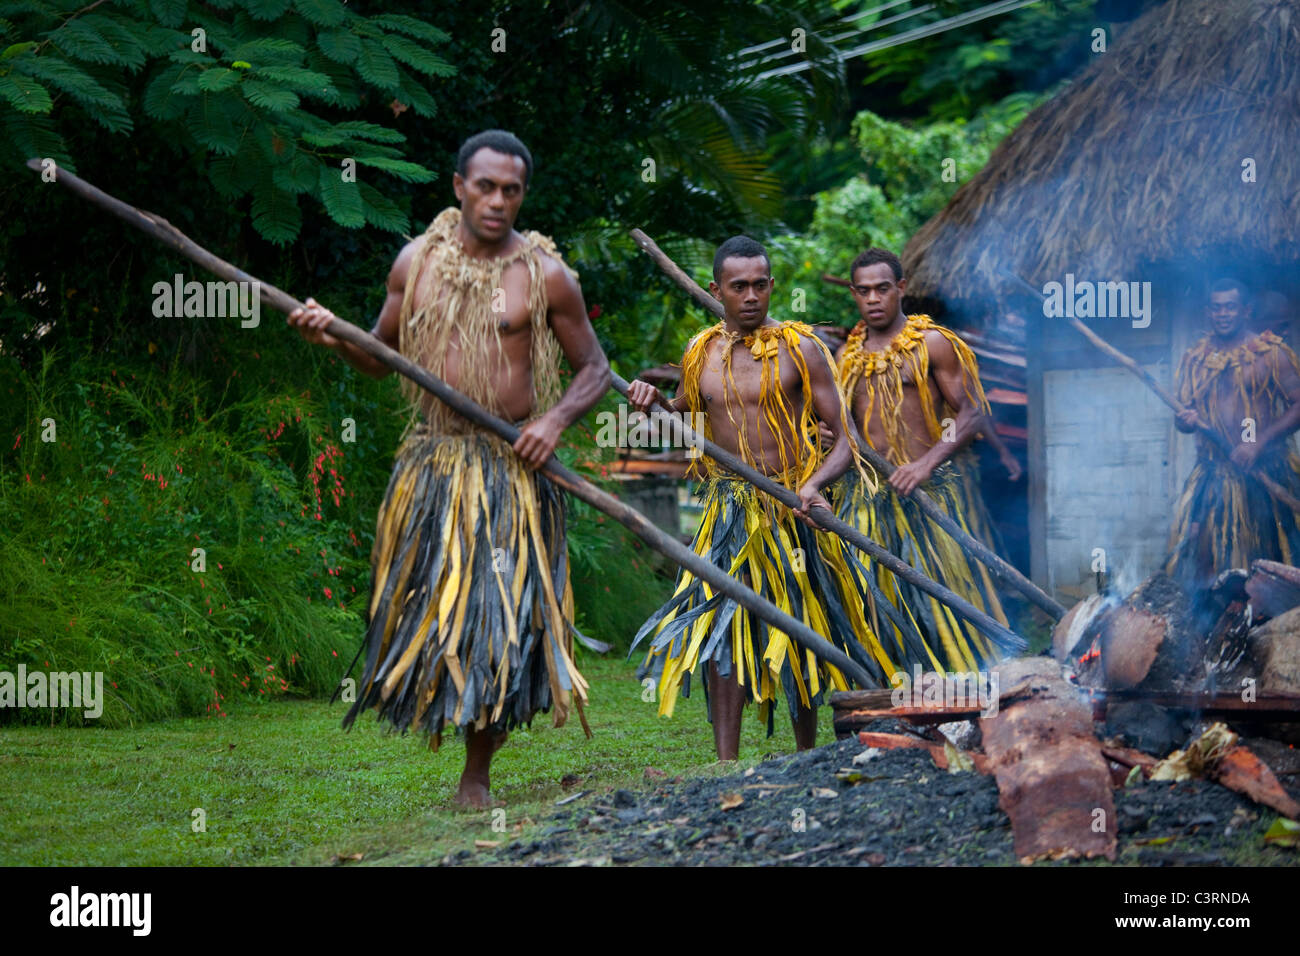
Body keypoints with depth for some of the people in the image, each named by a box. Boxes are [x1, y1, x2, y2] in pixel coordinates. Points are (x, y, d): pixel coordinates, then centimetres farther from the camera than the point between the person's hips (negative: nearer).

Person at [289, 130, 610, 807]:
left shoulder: (545, 274, -2)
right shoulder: (417, 261, 6)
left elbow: (593, 369, 6)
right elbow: (379, 357, 16)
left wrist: (556, 419, -12)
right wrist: (334, 338, -4)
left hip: (510, 470, -2)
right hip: (429, 464, 2)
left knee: (499, 613, -2)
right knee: (422, 603, 2)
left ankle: (477, 777, 9)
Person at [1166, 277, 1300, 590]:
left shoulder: (1271, 353, 0)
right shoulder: (1194, 359, 14)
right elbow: (1184, 412, 19)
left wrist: (1258, 442, -17)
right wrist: (1185, 420, -7)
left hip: (1265, 474, -3)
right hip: (1211, 478, 4)